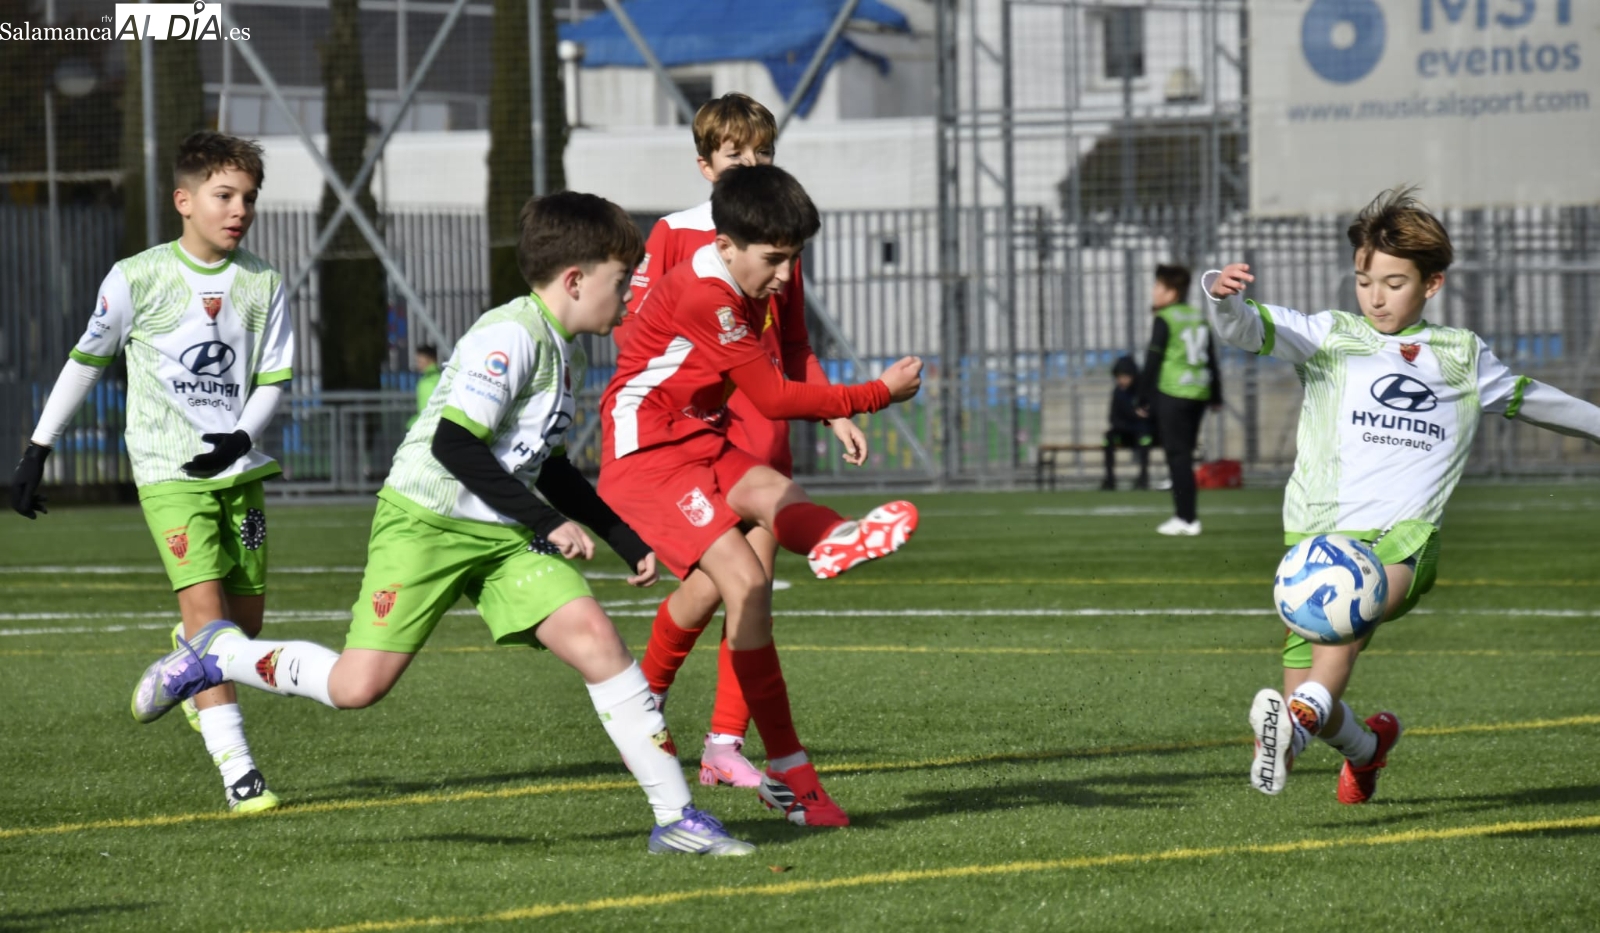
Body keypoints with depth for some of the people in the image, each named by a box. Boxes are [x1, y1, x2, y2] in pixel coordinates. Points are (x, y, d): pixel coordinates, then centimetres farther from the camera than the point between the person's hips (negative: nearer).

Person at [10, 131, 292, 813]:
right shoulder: (138, 278, -5)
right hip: (167, 470, -4)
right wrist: (38, 448, 7)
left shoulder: (263, 284, 3)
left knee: (245, 618, 7)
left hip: (237, 467, 4)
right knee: (204, 600, -17)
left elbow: (272, 380, 7)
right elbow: (85, 361, 6)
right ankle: (236, 770, -20)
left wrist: (241, 437, -13)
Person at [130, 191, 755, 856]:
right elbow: (454, 443, -24)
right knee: (358, 685, -12)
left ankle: (676, 818, -8)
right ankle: (216, 657, 13)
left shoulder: (564, 351, 15)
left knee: (595, 638, -10)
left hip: (503, 533, 8)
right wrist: (546, 522, -22)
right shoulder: (511, 337, -16)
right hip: (425, 522, -8)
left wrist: (629, 543, 24)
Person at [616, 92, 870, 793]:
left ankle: (725, 744, 1)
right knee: (712, 582, -13)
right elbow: (635, 329, -3)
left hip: (767, 440, 5)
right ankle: (643, 697, 14)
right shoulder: (674, 235, 0)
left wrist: (836, 413, 12)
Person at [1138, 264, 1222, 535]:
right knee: (1184, 455, 14)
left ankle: (1187, 518, -7)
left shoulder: (1164, 320, -8)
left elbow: (1153, 362, -10)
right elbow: (1212, 359, 19)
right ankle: (1184, 514, 15)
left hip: (1171, 394, -7)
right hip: (1199, 394, 7)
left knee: (1177, 455, -5)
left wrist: (1144, 398, -4)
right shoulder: (1199, 318, 14)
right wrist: (1216, 396, 26)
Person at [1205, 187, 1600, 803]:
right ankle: (1366, 747, 29)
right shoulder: (1331, 337, 11)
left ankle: (1300, 718, -54)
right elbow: (1251, 330, -5)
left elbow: (1523, 398, 38)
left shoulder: (1463, 357, 19)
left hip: (1404, 538, -1)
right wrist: (1224, 296, -28)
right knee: (1304, 695, -4)